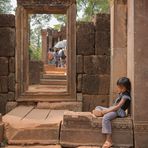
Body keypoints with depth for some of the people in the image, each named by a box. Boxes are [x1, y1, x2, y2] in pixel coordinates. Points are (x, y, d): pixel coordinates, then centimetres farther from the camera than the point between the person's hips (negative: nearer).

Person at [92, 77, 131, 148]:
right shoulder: (120, 94, 19)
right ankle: (100, 113, -22)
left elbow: (118, 106, -19)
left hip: (119, 112, -11)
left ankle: (109, 141, -37)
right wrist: (105, 110, 8)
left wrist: (106, 111, -20)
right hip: (114, 109, 11)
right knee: (98, 107, 17)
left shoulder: (126, 96, -11)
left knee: (105, 117, -36)